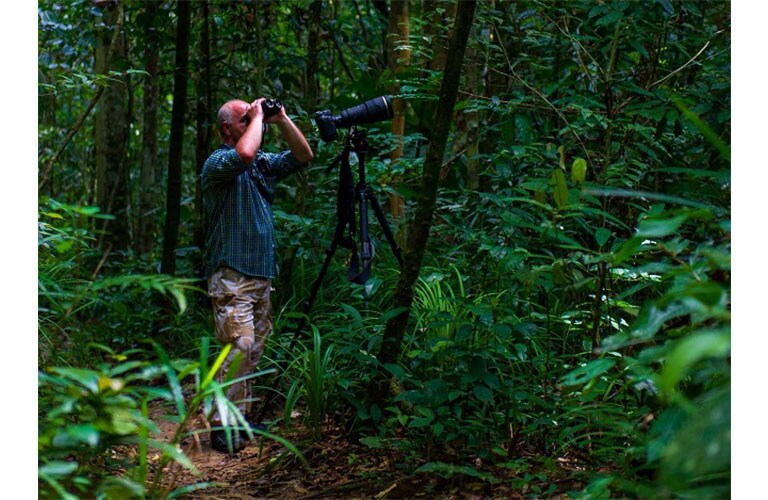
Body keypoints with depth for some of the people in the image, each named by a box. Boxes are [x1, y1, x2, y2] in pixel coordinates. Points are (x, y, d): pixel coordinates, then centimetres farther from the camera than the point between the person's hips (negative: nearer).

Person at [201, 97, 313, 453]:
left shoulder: (264, 163, 16)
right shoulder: (217, 163, -10)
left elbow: (303, 156, 16)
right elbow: (244, 153, -31)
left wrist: (281, 120, 6)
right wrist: (258, 117, -15)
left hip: (262, 274, 8)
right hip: (231, 276, -8)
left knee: (254, 349, 11)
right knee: (239, 348, -14)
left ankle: (241, 415, 21)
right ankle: (222, 425, -10)